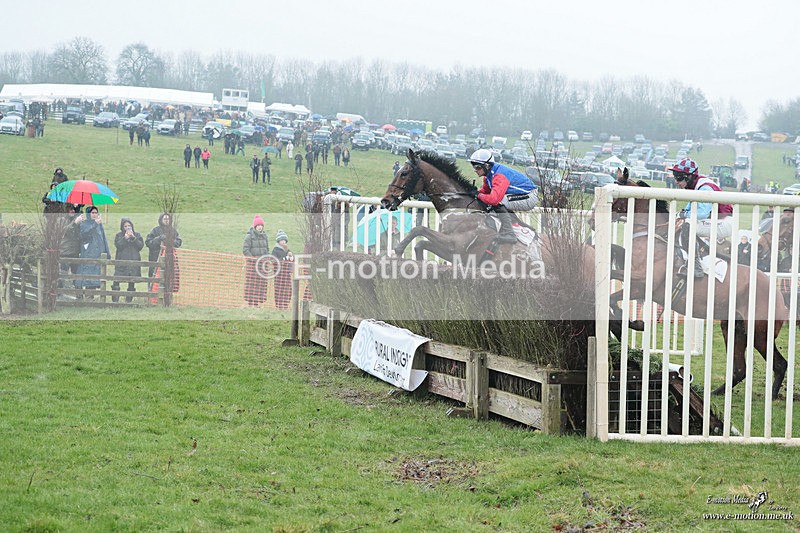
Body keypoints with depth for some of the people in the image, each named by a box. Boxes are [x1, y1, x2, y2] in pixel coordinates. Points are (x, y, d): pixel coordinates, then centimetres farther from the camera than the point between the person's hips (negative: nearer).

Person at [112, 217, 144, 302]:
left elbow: (141, 246, 0)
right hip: (121, 261, -1)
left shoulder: (137, 235, 12)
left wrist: (133, 238, -9)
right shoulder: (119, 235, 9)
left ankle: (129, 300, 10)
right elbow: (118, 245, -6)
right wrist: (125, 238, -14)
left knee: (132, 282, 3)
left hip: (134, 261, 1)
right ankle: (115, 299, -9)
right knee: (116, 280, -12)